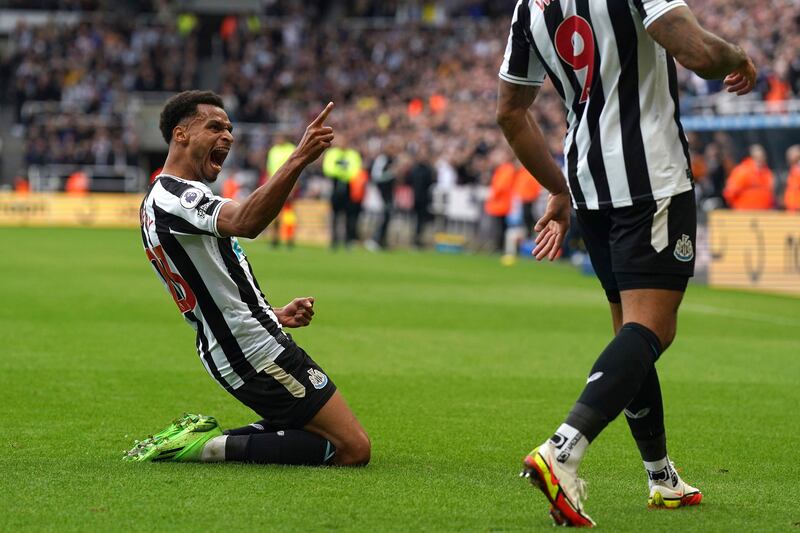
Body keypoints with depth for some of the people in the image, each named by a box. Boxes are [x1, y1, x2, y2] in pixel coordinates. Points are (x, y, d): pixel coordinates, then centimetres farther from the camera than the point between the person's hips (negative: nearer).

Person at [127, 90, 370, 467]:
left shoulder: (156, 201, 16)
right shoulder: (179, 195, -16)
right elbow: (244, 222, -39)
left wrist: (274, 315, 15)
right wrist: (299, 159, -48)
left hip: (224, 351, 10)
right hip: (258, 352, -10)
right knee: (352, 449, -9)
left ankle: (199, 437, 8)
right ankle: (213, 447, -10)